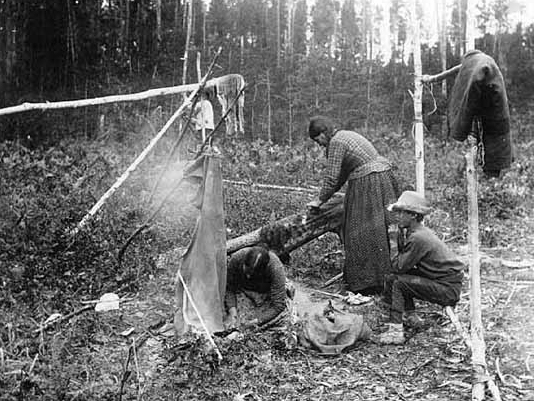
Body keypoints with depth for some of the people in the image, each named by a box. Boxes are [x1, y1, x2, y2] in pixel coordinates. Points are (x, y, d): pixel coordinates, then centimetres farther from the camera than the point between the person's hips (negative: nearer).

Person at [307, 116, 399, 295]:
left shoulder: (336, 142, -11)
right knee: (381, 229, 15)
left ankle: (367, 283, 3)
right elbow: (342, 172, 24)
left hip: (367, 184, -10)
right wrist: (328, 194, 26)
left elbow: (331, 177, -11)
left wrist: (320, 200, 1)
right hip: (384, 177, 10)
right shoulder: (347, 135, 19)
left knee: (362, 233, -3)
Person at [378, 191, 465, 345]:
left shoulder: (418, 238, -23)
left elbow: (400, 267, -18)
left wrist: (398, 258, 3)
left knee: (399, 283, -19)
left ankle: (396, 331, -19)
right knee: (391, 279, 6)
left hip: (448, 290, -9)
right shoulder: (421, 231, 7)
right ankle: (411, 316, 11)